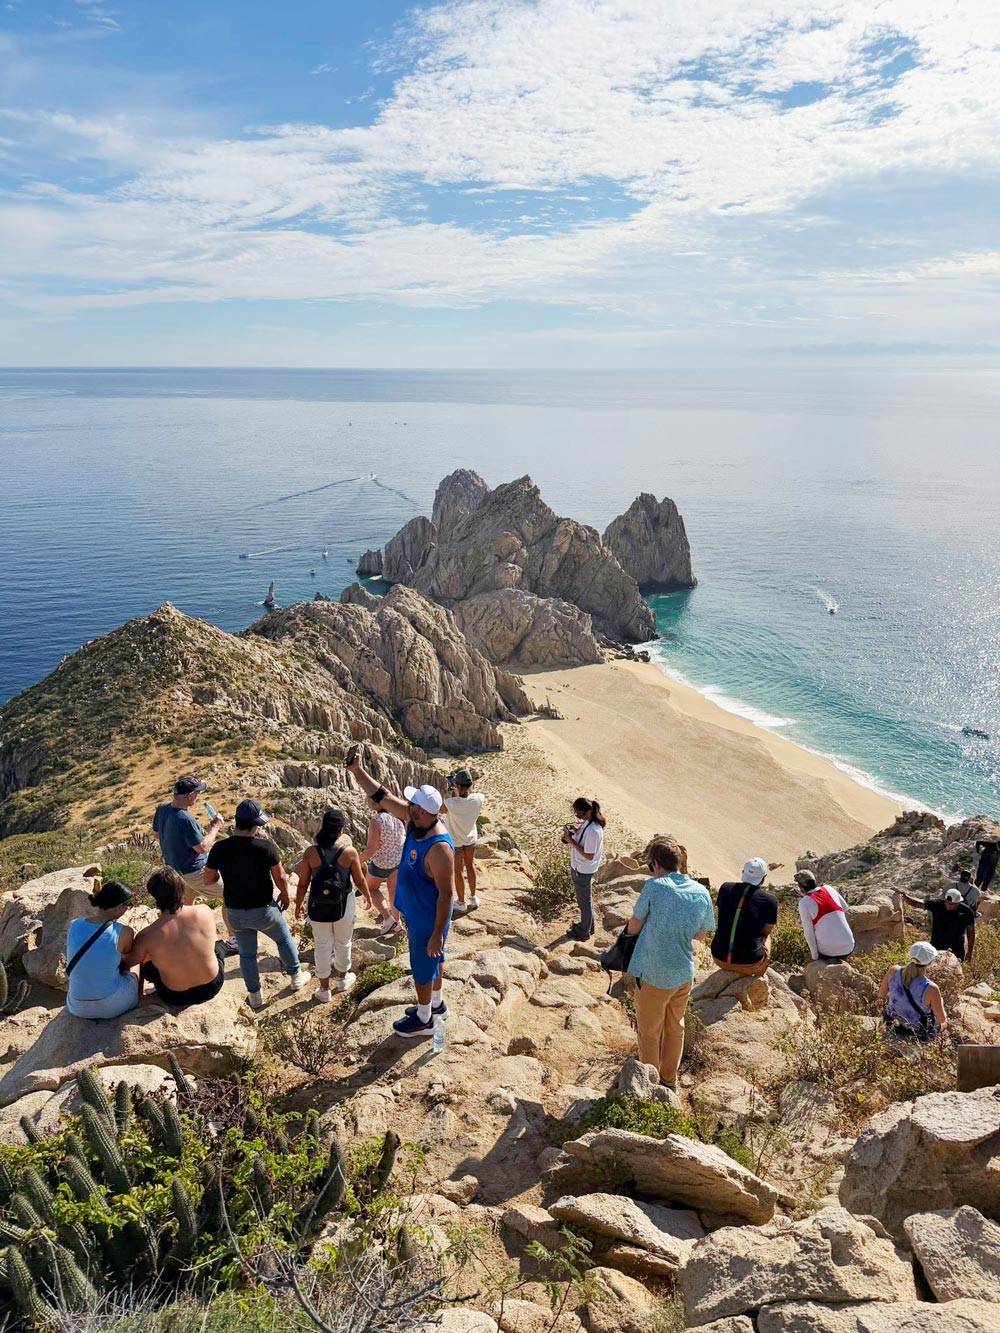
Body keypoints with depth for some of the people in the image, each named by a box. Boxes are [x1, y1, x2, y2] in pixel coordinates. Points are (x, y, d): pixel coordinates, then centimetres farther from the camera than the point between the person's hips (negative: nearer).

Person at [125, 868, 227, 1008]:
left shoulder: (146, 936, -24)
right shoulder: (205, 912, -20)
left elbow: (128, 962, -3)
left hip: (176, 998, -1)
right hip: (213, 987, 1)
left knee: (144, 964, 28)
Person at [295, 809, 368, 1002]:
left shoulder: (311, 852, -13)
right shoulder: (349, 852, -15)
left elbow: (303, 883, -6)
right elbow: (359, 880, -4)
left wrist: (298, 905, 10)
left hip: (319, 906, 0)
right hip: (344, 905, 0)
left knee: (322, 946, 16)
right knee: (343, 943, 22)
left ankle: (324, 990, 28)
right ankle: (343, 978, 44)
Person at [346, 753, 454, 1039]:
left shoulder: (439, 848, -36)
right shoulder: (416, 821, -12)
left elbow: (446, 894, -30)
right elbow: (382, 797, -5)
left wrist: (437, 934, -25)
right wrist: (357, 771, -13)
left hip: (428, 921, -8)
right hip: (417, 914, 8)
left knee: (423, 967, 13)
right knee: (432, 961, 27)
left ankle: (423, 1020, 35)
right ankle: (436, 1004, 49)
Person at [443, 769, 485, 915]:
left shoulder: (451, 803, -37)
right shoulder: (478, 799, -26)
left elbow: (441, 810, -13)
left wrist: (449, 794, -9)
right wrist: (469, 790, -4)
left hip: (455, 840, -3)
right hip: (471, 838, 3)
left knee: (458, 871, 14)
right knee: (470, 866, 24)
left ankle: (461, 903, 30)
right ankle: (473, 898, 39)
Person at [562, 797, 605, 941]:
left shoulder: (593, 831, -33)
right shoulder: (588, 822, -4)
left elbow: (589, 855, -28)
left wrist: (572, 842, -26)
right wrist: (576, 830, -5)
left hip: (583, 871, -9)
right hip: (579, 867, 9)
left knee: (584, 900, 11)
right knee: (585, 898, 26)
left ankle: (584, 932, 30)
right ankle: (588, 924, 45)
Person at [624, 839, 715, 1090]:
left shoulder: (654, 887, -20)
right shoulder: (702, 893, -5)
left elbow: (633, 928, -10)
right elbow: (700, 934, 8)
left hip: (653, 975, -5)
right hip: (684, 974, 5)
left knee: (649, 1032, 15)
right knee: (675, 1027, 25)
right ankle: (669, 1079, 42)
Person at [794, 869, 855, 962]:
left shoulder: (804, 903, -11)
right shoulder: (828, 888, 3)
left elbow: (808, 933, -9)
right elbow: (845, 908, 20)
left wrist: (815, 957, 1)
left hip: (828, 952, -3)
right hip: (848, 949, 4)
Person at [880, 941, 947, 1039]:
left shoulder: (893, 971, -22)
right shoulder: (930, 989, -34)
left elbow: (882, 994, -3)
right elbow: (942, 1019, -17)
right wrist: (940, 1002, 4)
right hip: (918, 1034, -4)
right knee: (944, 1022, 30)